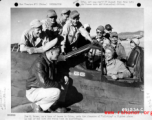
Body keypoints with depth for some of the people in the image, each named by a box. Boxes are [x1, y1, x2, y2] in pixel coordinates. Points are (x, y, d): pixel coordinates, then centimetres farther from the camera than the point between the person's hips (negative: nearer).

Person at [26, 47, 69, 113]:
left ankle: (52, 105, 7)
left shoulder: (52, 61, -1)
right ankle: (37, 104, -7)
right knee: (56, 92, -31)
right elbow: (44, 83, -34)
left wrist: (63, 78, -9)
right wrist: (59, 84, -22)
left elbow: (54, 76, 12)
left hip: (42, 88, 9)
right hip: (32, 92, -9)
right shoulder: (39, 63, -28)